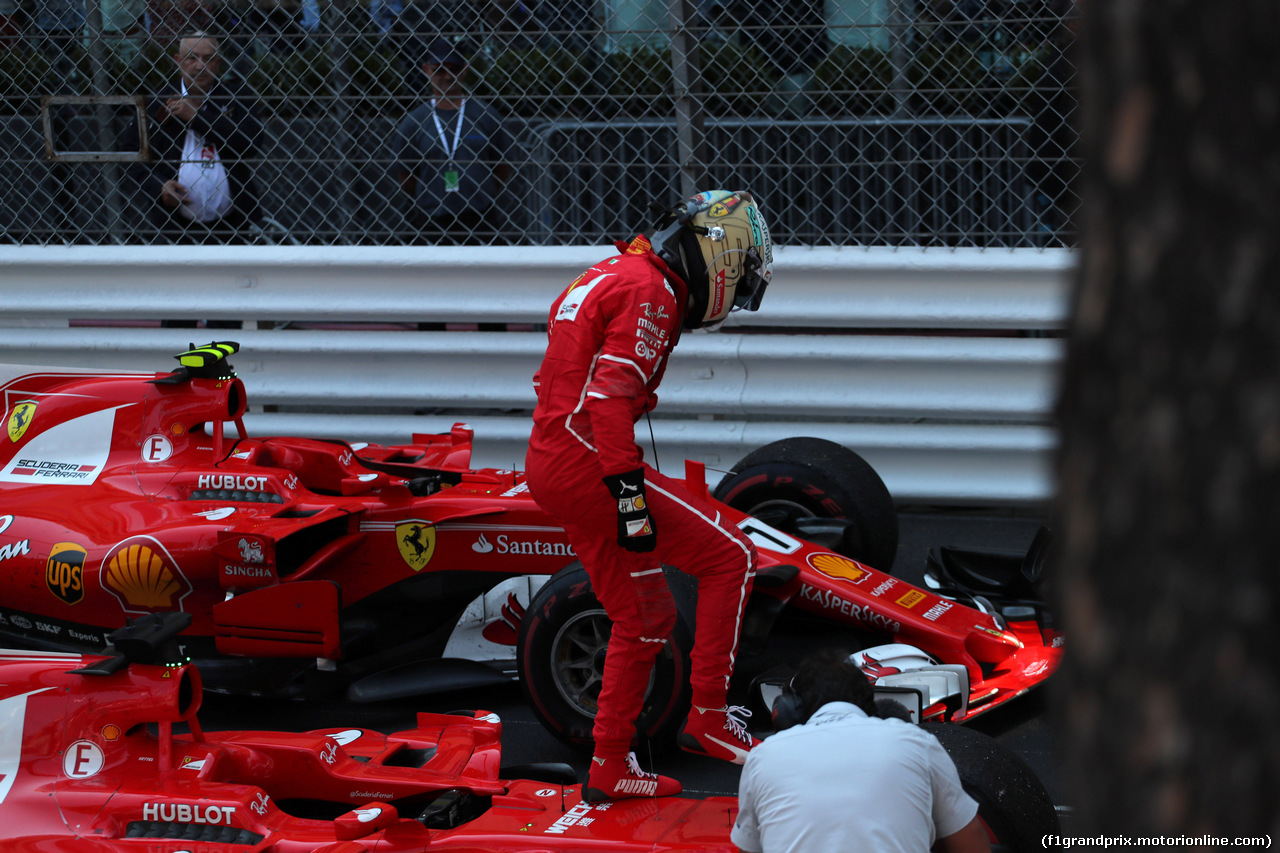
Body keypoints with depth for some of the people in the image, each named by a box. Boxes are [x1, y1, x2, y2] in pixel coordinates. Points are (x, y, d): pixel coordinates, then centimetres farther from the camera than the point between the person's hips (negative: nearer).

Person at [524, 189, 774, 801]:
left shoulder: (609, 275, 20)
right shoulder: (650, 292, -11)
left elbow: (561, 381, 26)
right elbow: (611, 394, -23)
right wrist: (629, 489, -25)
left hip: (548, 466, 10)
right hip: (589, 467, -10)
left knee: (647, 618, 15)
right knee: (730, 557, -4)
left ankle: (610, 767, 18)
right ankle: (708, 716, -2)